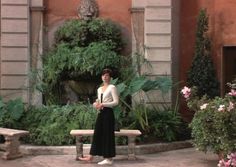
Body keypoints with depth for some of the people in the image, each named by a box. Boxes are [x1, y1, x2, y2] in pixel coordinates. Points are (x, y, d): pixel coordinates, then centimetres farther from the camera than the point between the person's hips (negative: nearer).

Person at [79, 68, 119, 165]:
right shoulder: (99, 89, 15)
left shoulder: (112, 87, -6)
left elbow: (116, 102, -14)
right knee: (97, 134, 8)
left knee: (107, 135, -3)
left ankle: (109, 159, 3)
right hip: (100, 113, 7)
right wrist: (96, 104, -3)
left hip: (108, 113, -7)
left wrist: (103, 104, -20)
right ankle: (90, 156, 12)